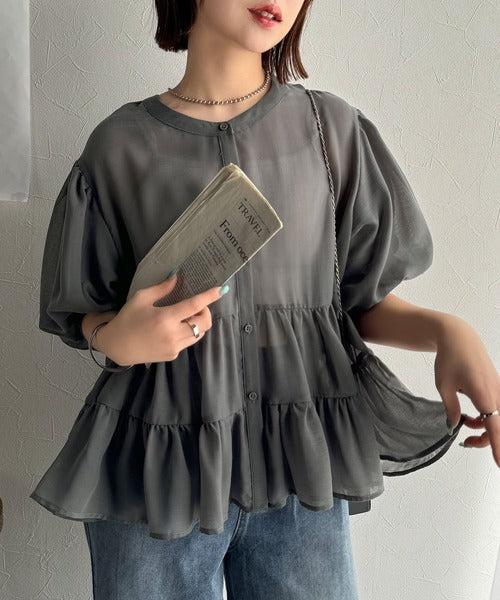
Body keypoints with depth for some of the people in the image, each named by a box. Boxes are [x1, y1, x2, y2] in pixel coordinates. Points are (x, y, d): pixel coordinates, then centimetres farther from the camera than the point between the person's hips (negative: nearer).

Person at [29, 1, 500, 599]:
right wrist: (117, 340, -15)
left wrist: (447, 331, -13)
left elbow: (362, 301, 5)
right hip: (156, 466, 0)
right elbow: (85, 315, 7)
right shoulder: (121, 144, -1)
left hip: (297, 463, 1)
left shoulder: (332, 128, 1)